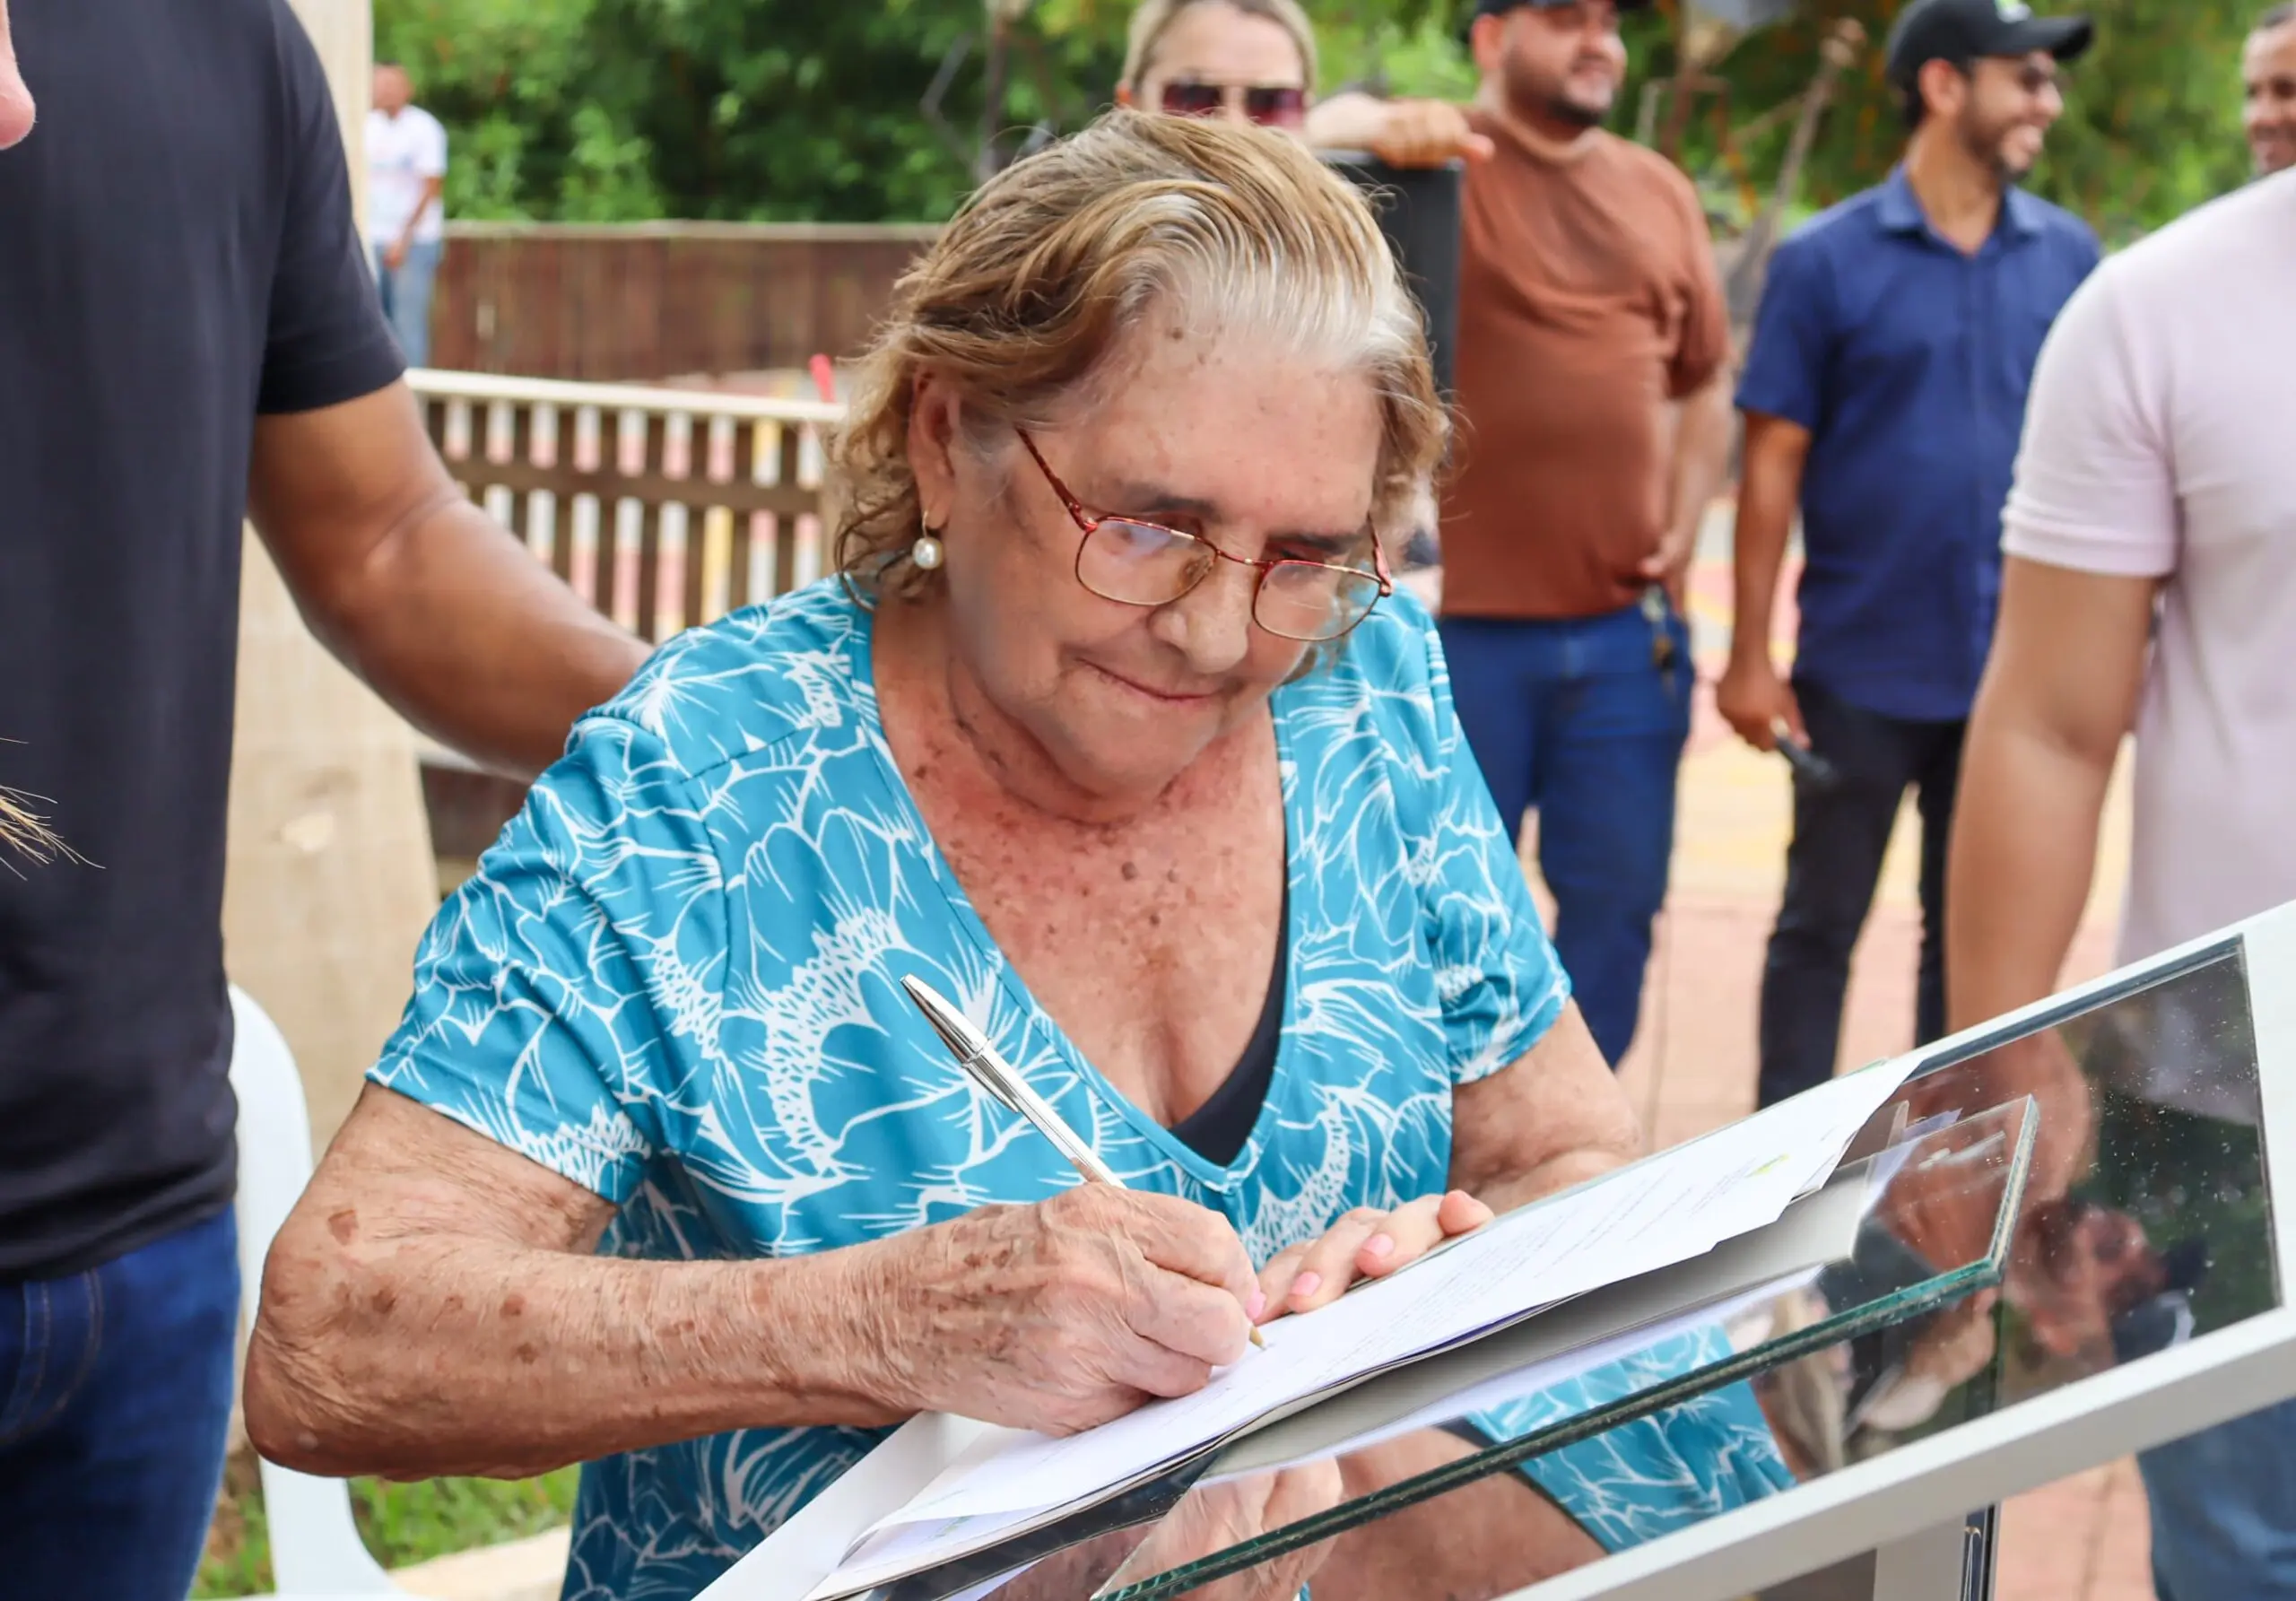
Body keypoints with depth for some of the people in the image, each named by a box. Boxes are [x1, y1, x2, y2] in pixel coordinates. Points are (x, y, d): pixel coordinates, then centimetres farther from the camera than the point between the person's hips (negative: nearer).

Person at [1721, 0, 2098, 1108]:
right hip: (1862, 672, -3)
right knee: (1821, 924, 7)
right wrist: (1750, 659, -8)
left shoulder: (2069, 256, 3)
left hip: (2016, 671, 3)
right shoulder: (1826, 261, -5)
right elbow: (1774, 463, -5)